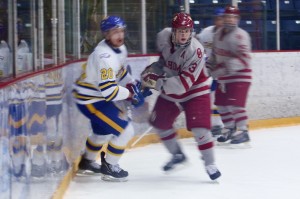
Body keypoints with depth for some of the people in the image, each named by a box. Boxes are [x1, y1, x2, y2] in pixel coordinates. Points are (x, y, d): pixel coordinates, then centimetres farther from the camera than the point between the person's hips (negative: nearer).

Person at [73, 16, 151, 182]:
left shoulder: (120, 48, -1)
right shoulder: (105, 56, -31)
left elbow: (119, 72, 18)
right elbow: (109, 91, -33)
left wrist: (133, 85, 3)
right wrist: (130, 94, -18)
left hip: (98, 95, 10)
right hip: (90, 100, -10)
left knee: (104, 130, 31)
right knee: (125, 130, -11)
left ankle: (87, 162, 51)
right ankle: (109, 168, 5)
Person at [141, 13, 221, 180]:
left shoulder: (195, 51, -33)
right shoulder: (165, 36, -14)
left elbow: (184, 84, -37)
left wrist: (158, 82, -38)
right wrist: (154, 69, -1)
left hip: (194, 91, -7)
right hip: (170, 91, 7)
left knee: (199, 127, -19)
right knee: (159, 123, 15)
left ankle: (210, 164, -6)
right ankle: (178, 155, 34)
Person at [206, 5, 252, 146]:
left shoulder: (240, 36, -18)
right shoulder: (218, 34, 8)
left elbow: (244, 58, -29)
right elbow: (215, 54, 23)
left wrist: (226, 67, -36)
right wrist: (209, 66, 14)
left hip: (239, 75, -8)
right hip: (224, 76, 9)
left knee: (236, 104, -15)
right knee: (221, 103, 11)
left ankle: (242, 131, -8)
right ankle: (230, 128, 25)